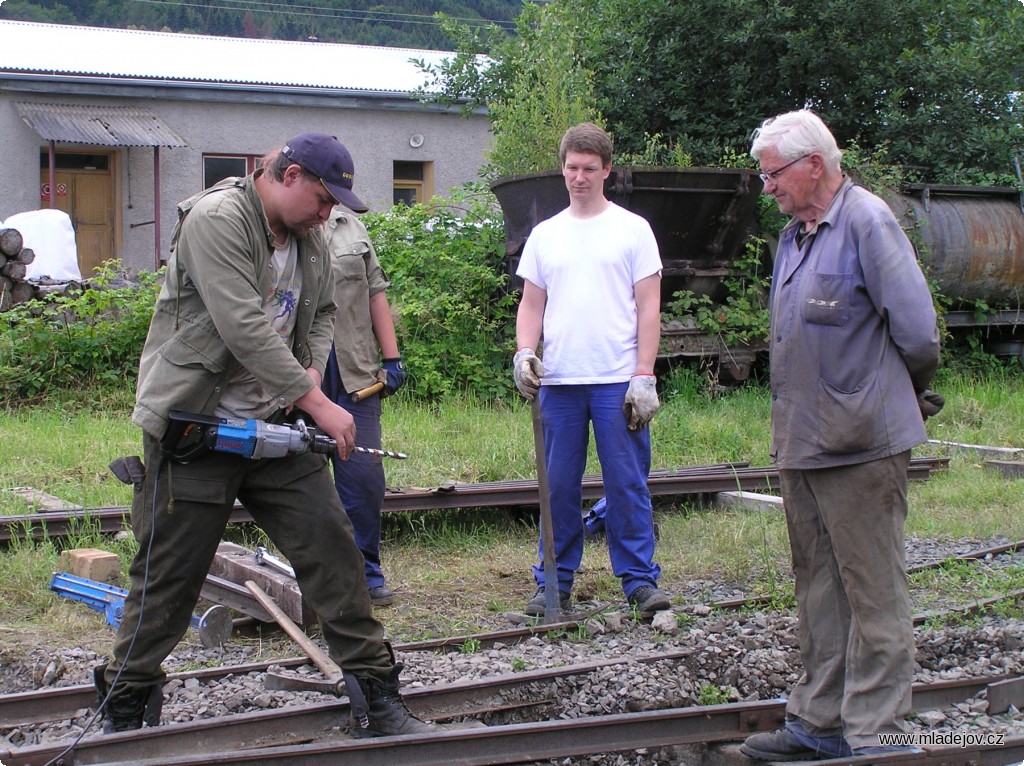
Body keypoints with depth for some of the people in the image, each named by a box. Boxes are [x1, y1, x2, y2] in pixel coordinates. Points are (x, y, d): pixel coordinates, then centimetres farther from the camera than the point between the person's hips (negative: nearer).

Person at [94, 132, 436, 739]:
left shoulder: (309, 238, 9)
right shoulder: (217, 219, -17)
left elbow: (322, 314, 22)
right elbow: (244, 328, -25)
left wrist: (312, 377, 1)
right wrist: (318, 404, -24)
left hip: (278, 425, 7)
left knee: (332, 547, 1)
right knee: (171, 574, 2)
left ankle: (378, 696, 8)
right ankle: (125, 707, 19)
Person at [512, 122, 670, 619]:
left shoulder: (632, 229, 4)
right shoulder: (544, 234, 13)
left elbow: (649, 308, 0)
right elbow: (531, 304, 14)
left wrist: (644, 376, -8)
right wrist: (524, 351, -6)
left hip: (618, 382, -3)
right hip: (558, 382, 3)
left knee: (627, 485, -1)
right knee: (558, 486, 7)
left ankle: (639, 579, 6)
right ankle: (555, 582, 15)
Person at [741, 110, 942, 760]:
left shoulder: (867, 220, -10)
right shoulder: (793, 236, 16)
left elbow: (917, 329, -12)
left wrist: (908, 395, 4)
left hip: (861, 444, -9)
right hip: (801, 441, 9)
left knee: (873, 591, -2)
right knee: (818, 587, 14)